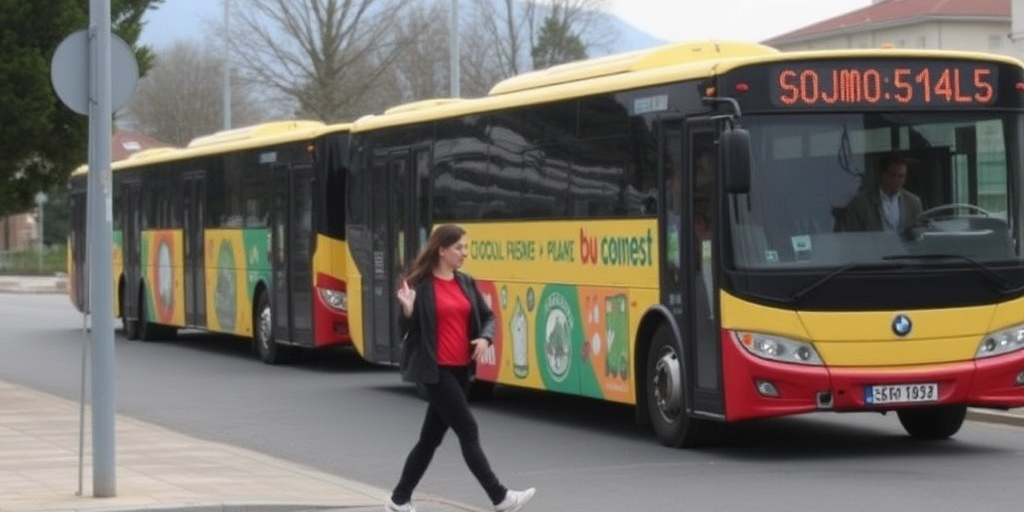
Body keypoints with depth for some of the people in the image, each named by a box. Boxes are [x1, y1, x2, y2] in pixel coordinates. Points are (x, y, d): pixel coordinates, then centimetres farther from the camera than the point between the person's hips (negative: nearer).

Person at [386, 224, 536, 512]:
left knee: (432, 437, 11)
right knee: (468, 431, -7)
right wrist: (408, 310, -25)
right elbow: (408, 330, -5)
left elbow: (487, 316, 16)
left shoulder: (466, 283, 10)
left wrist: (485, 338, -4)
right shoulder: (420, 284, -9)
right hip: (437, 370, -7)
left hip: (461, 369, 7)